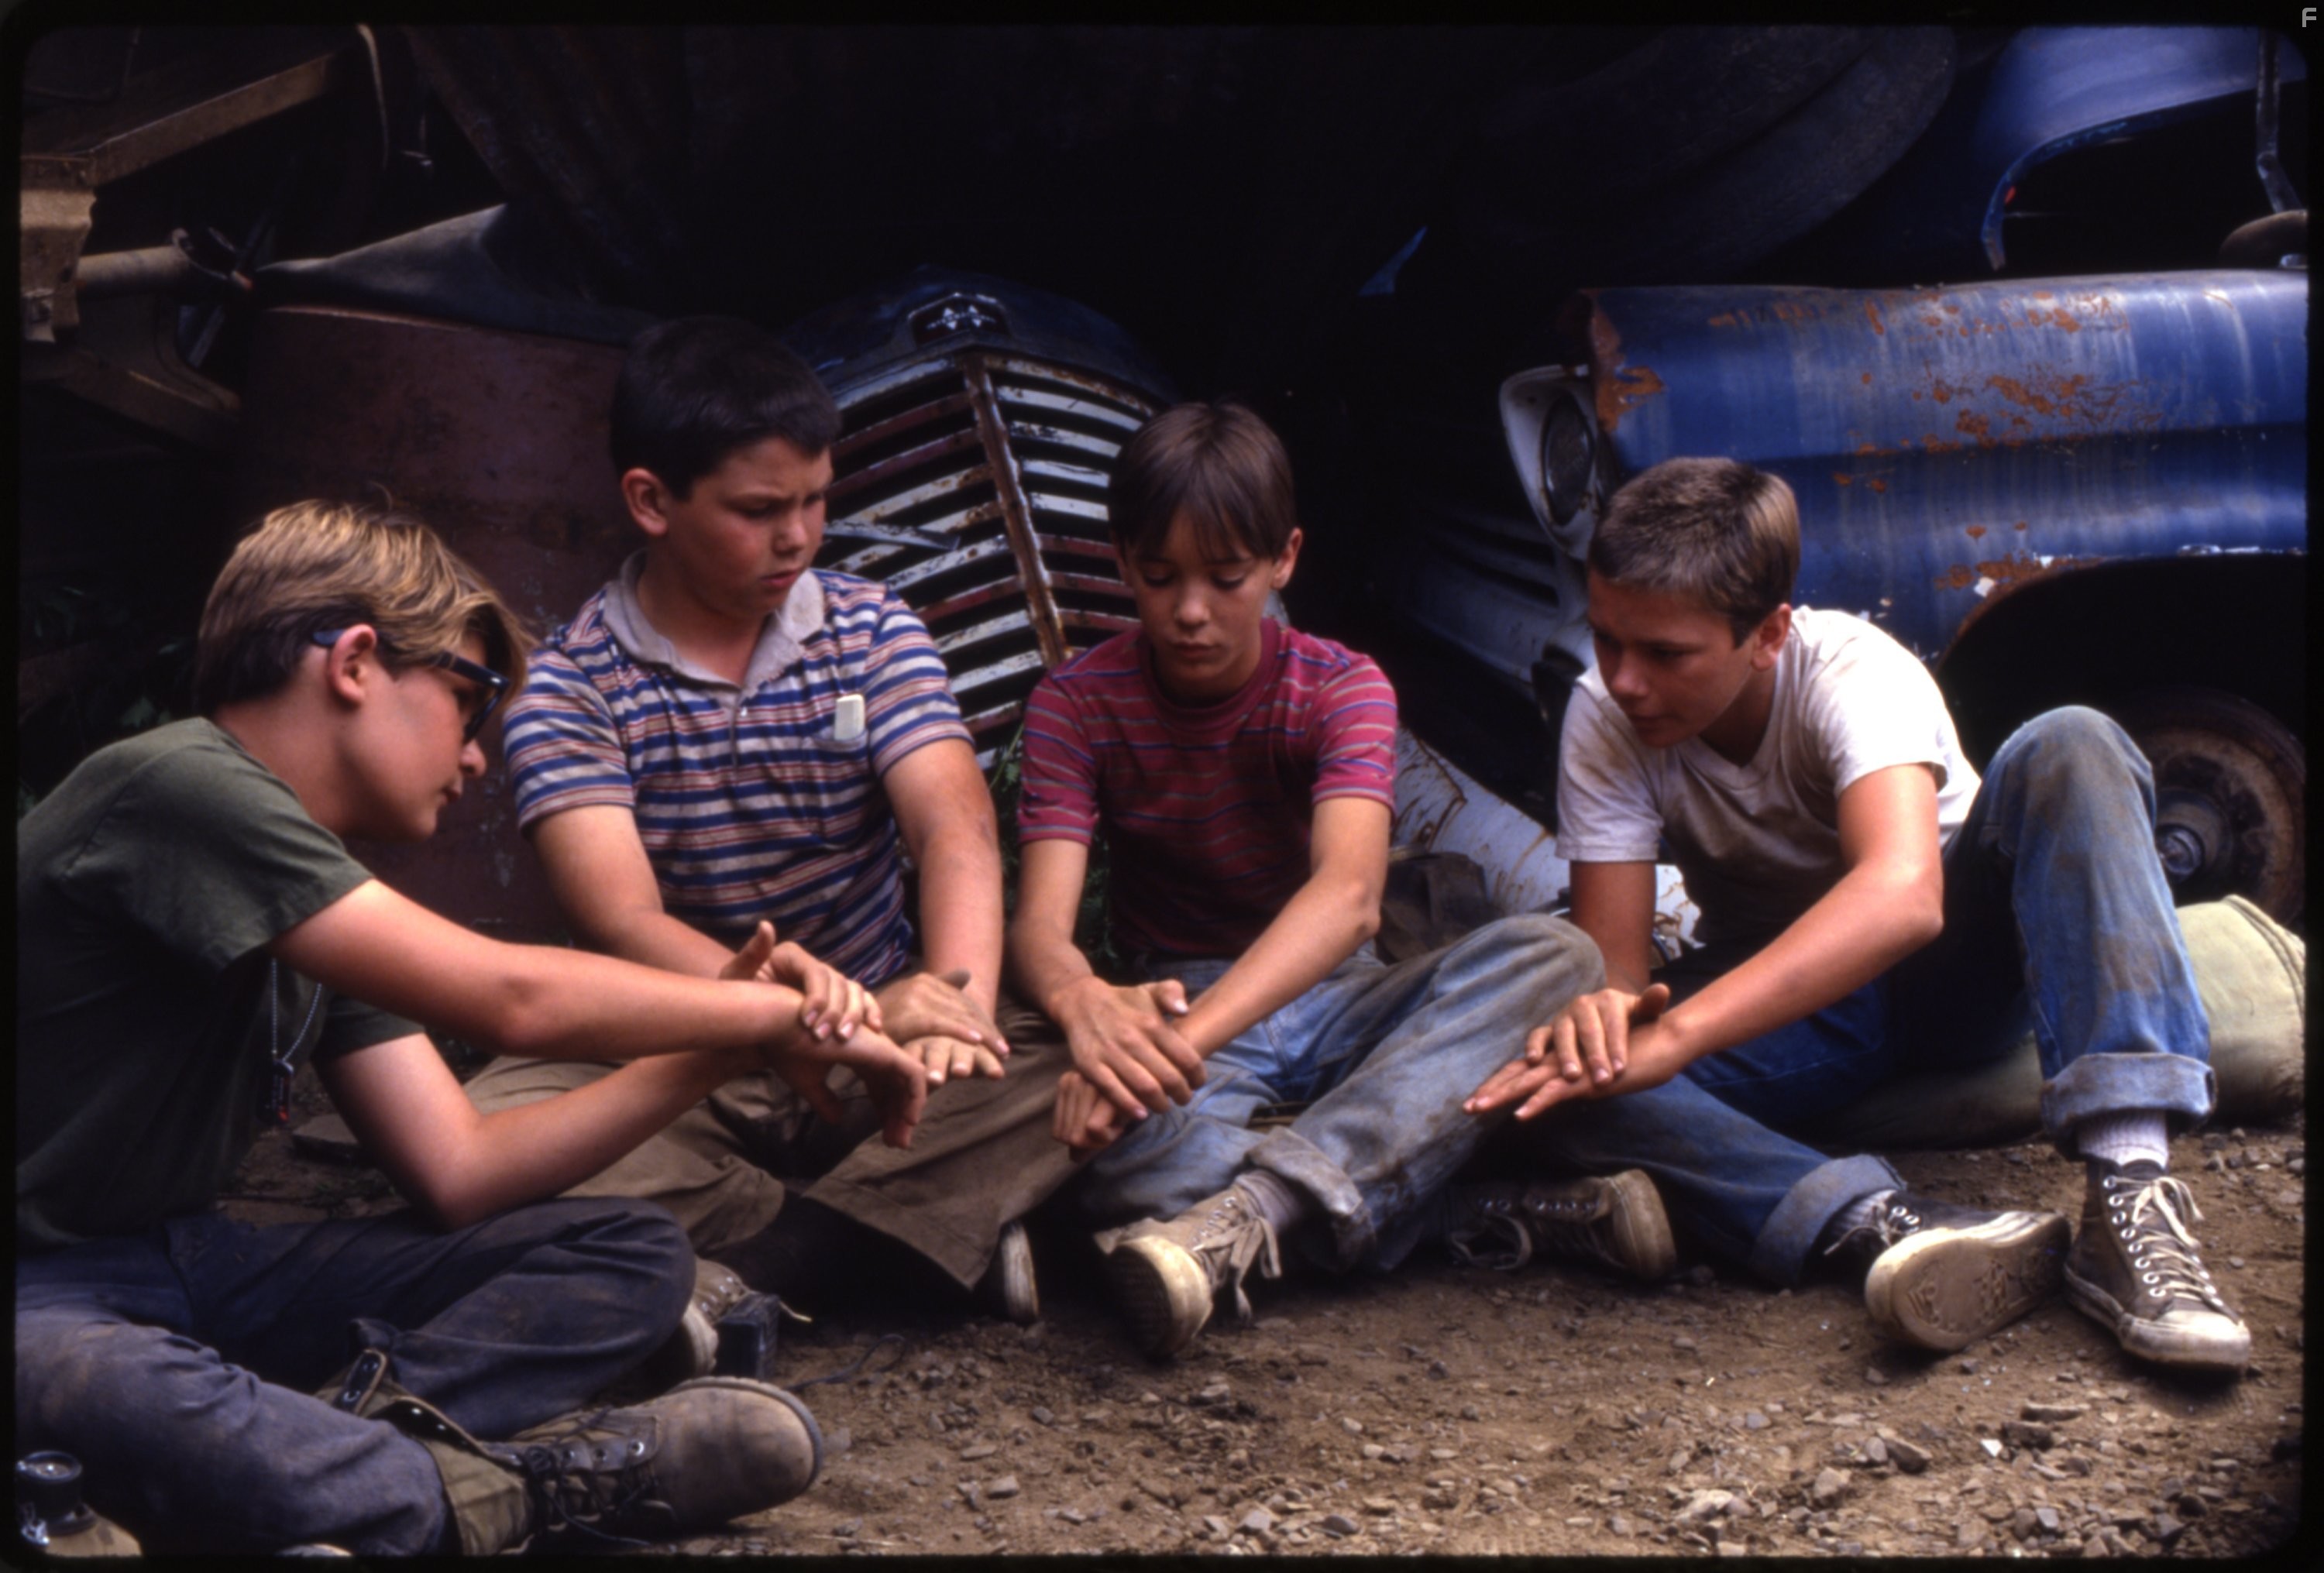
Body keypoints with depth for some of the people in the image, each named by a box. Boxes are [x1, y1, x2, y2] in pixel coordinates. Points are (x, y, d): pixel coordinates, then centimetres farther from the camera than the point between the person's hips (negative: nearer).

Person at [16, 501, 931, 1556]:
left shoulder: (323, 904, 11)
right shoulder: (173, 788, -19)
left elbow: (456, 1173, 6)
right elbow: (510, 999, -22)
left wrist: (707, 1056, -2)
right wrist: (777, 1013, -10)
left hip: (193, 1265, 9)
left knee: (634, 1255, 1)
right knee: (118, 1411, -45)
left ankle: (346, 1430, -23)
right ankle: (495, 1487, -23)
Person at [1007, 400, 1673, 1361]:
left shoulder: (1340, 690, -8)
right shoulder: (1077, 705, -5)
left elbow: (1350, 891, -28)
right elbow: (1039, 924, -18)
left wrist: (1191, 1033, -47)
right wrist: (1089, 1008, -45)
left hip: (1333, 1003, 2)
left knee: (1553, 953, -29)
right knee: (1123, 1150, -39)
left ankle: (1250, 1213, -45)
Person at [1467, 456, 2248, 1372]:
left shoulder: (1852, 673, -27)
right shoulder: (1605, 721, -16)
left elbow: (1904, 893, -46)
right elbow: (1610, 950, -20)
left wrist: (1674, 1034, -57)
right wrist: (1602, 1015, -47)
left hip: (1946, 954, -2)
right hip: (1777, 1003, 2)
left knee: (2071, 748, -33)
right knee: (1576, 1070, -28)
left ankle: (2128, 1197, -45)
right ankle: (1886, 1227, -45)